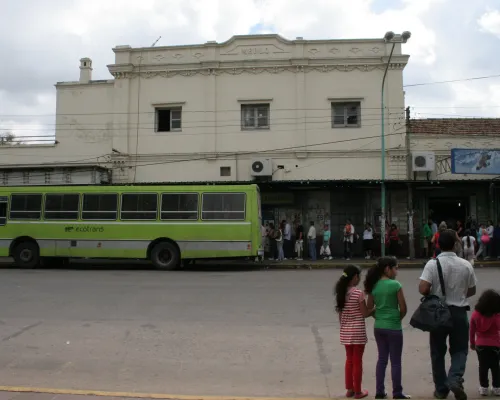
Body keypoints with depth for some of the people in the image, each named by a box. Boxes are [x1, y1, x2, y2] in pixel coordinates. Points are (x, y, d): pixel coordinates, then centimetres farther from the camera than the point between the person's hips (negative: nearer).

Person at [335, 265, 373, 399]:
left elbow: (340, 314, 9)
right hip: (358, 332, -6)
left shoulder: (341, 292, 3)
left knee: (349, 360, 16)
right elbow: (365, 313, -11)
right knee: (357, 362, 5)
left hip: (345, 332, 6)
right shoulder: (358, 293, -16)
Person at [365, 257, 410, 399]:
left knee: (382, 359, 15)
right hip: (393, 327, -5)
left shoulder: (373, 286, 2)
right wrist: (397, 318, 8)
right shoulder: (395, 285, -14)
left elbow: (369, 308, 6)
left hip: (378, 327, 5)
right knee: (395, 361, 7)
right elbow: (403, 309, -10)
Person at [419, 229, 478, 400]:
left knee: (438, 352, 13)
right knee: (459, 349, 14)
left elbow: (423, 289, -21)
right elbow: (472, 291, 5)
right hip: (459, 312, 1)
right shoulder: (465, 265, -5)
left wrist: (433, 295, 1)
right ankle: (455, 379, -9)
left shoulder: (432, 264, -13)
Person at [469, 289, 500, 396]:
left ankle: (484, 388, 13)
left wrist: (472, 343, 14)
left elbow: (472, 331, 2)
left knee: (483, 366, 10)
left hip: (480, 345, 2)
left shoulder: (475, 314, -5)